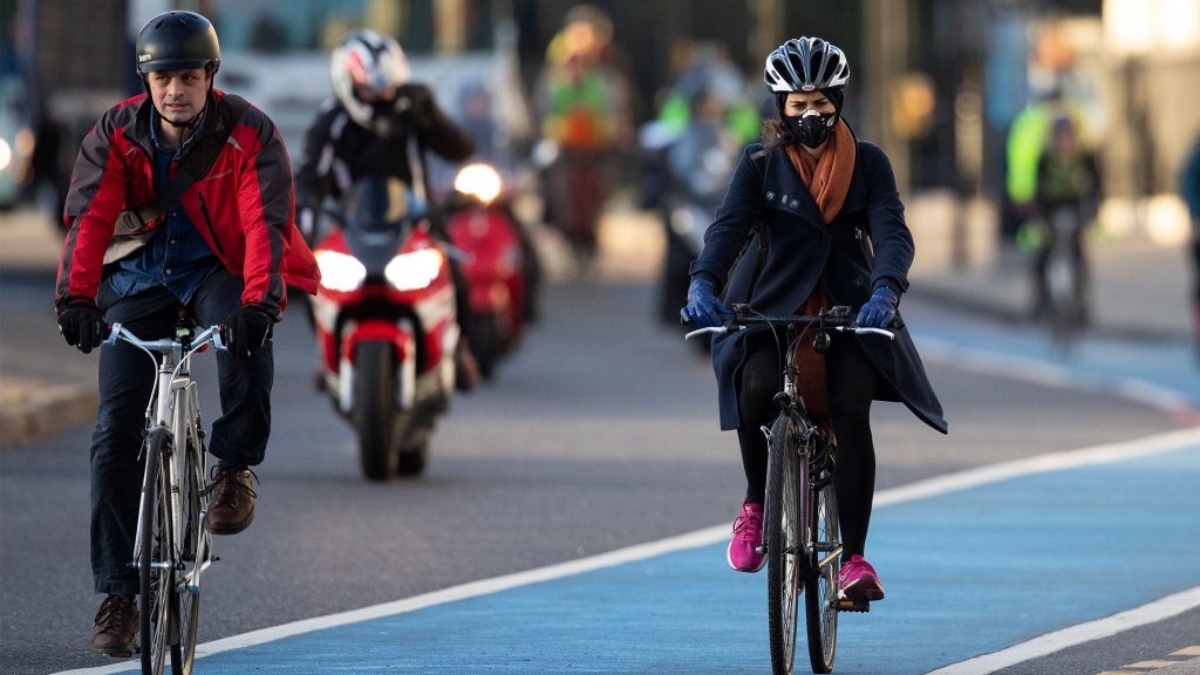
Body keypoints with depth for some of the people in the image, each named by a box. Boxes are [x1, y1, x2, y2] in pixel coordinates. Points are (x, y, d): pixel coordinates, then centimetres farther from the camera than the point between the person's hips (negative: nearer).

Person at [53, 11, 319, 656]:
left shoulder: (251, 135, -15)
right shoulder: (116, 135, -10)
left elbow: (265, 223, -27)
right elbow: (90, 217, -21)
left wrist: (258, 299, -44)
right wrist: (76, 296, -38)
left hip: (219, 273, -2)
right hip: (141, 280, 2)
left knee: (249, 334, -38)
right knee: (117, 432, -9)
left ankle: (235, 468, -15)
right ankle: (118, 594, -4)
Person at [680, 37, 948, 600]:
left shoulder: (867, 163, 1)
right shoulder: (761, 162, 0)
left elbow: (891, 231, -12)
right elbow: (729, 225, -14)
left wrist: (885, 290, -34)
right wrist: (704, 283, -35)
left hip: (848, 310, 0)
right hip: (772, 304, 0)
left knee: (852, 411, -22)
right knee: (755, 388, -30)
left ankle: (854, 558, -15)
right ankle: (756, 502, -4)